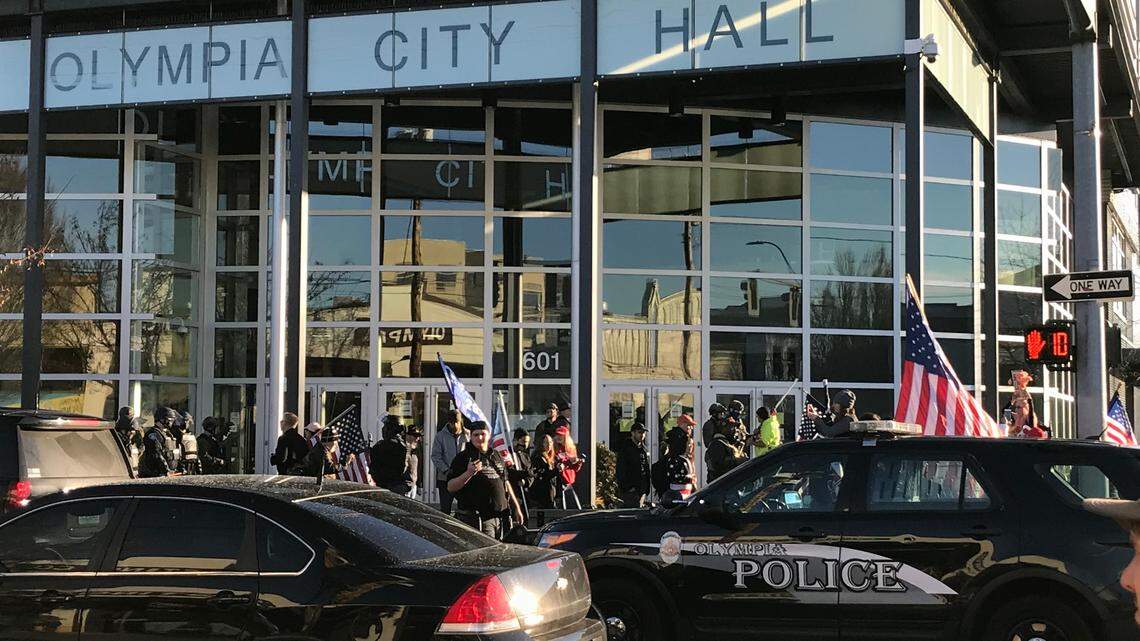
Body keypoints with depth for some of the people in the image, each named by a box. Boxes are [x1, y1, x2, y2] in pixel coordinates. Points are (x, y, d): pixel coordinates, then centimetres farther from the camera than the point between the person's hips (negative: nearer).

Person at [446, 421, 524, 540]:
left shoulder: (496, 457, 16)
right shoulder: (463, 457, -4)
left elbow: (506, 483, 25)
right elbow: (450, 487, -10)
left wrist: (516, 508, 22)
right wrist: (469, 473, -25)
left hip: (499, 516, 7)